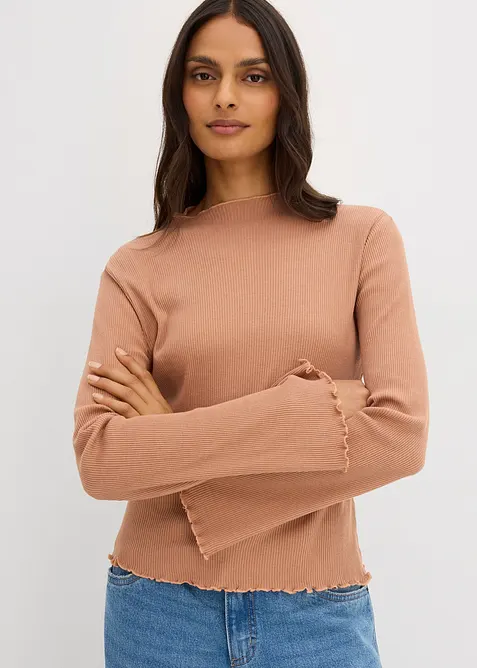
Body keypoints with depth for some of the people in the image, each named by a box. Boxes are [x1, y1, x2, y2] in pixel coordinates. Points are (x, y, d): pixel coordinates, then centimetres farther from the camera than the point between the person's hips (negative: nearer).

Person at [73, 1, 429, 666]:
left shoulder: (364, 236, -4)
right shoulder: (137, 269, -3)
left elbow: (402, 435, -12)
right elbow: (99, 459, -13)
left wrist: (175, 438, -12)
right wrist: (310, 411, -19)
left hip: (318, 609, 0)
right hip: (161, 606, 1)